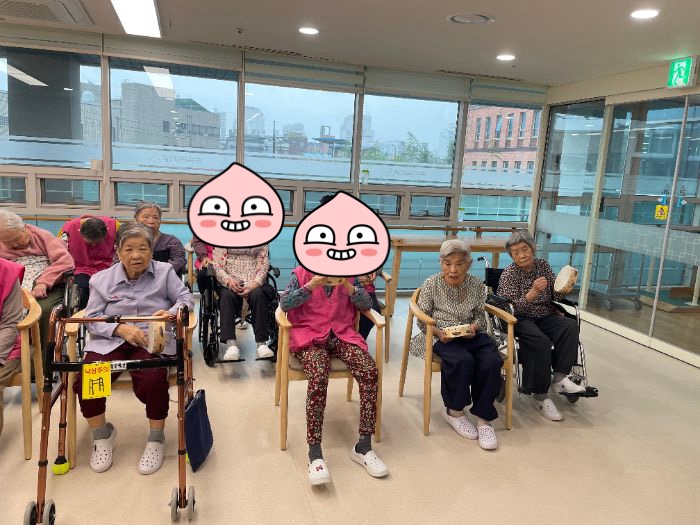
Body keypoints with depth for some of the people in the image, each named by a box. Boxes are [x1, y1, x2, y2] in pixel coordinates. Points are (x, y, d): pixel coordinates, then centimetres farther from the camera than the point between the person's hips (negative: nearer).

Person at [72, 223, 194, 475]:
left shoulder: (165, 272, 7)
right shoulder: (101, 279, 8)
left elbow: (186, 298, 4)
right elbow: (92, 318, 4)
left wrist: (172, 312, -20)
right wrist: (120, 328, -15)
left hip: (151, 340, -2)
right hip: (110, 340, 2)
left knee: (153, 380, -32)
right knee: (86, 380, -24)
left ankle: (156, 439, -4)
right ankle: (102, 435, 8)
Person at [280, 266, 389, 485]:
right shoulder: (301, 273, 1)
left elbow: (366, 304, 3)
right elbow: (284, 304, -9)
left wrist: (348, 287, -15)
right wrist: (311, 286, -22)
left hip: (342, 334, 3)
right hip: (309, 336, -3)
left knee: (370, 372, -24)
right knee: (318, 377, -34)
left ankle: (364, 446, -12)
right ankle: (314, 452, -25)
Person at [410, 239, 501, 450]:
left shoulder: (476, 284, 3)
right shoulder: (431, 284, -3)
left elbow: (480, 316, 11)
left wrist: (474, 327, -12)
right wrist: (439, 332, -18)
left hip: (471, 334, 3)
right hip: (441, 336, -3)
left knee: (492, 362, -27)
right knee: (463, 360, -34)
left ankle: (483, 417, -9)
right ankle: (454, 411, -7)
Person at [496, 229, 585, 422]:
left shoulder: (543, 265, 8)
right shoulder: (509, 274, -5)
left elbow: (555, 297, 14)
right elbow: (513, 307, -15)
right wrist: (534, 292, -29)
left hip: (546, 316, 5)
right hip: (521, 320, -5)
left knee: (570, 325, -24)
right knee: (541, 342, -32)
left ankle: (560, 377, -23)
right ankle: (540, 396, -20)